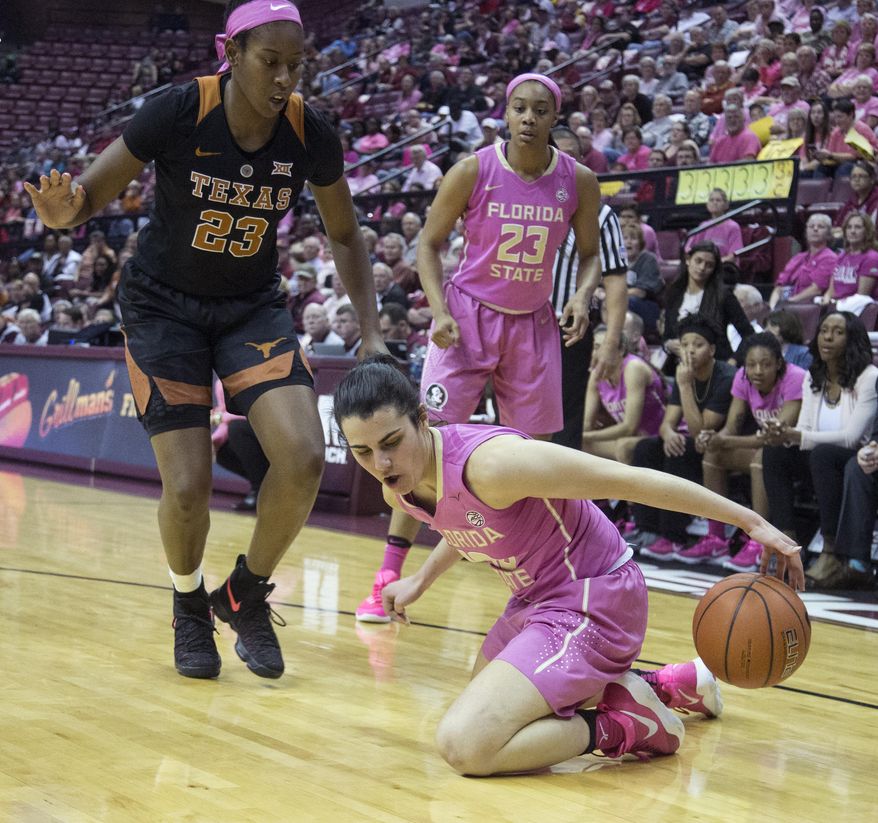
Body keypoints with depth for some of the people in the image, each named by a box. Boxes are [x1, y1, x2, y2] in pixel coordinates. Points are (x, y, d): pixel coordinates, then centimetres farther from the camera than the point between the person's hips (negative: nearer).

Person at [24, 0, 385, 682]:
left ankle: (245, 594, 7)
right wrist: (62, 210, -38)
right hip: (164, 305, -2)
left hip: (253, 306, 3)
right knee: (187, 488, -12)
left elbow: (345, 236, 4)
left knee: (304, 458, -20)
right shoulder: (177, 113, -21)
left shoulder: (311, 136, -12)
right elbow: (91, 196, -14)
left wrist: (372, 332, -5)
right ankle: (189, 606, 22)